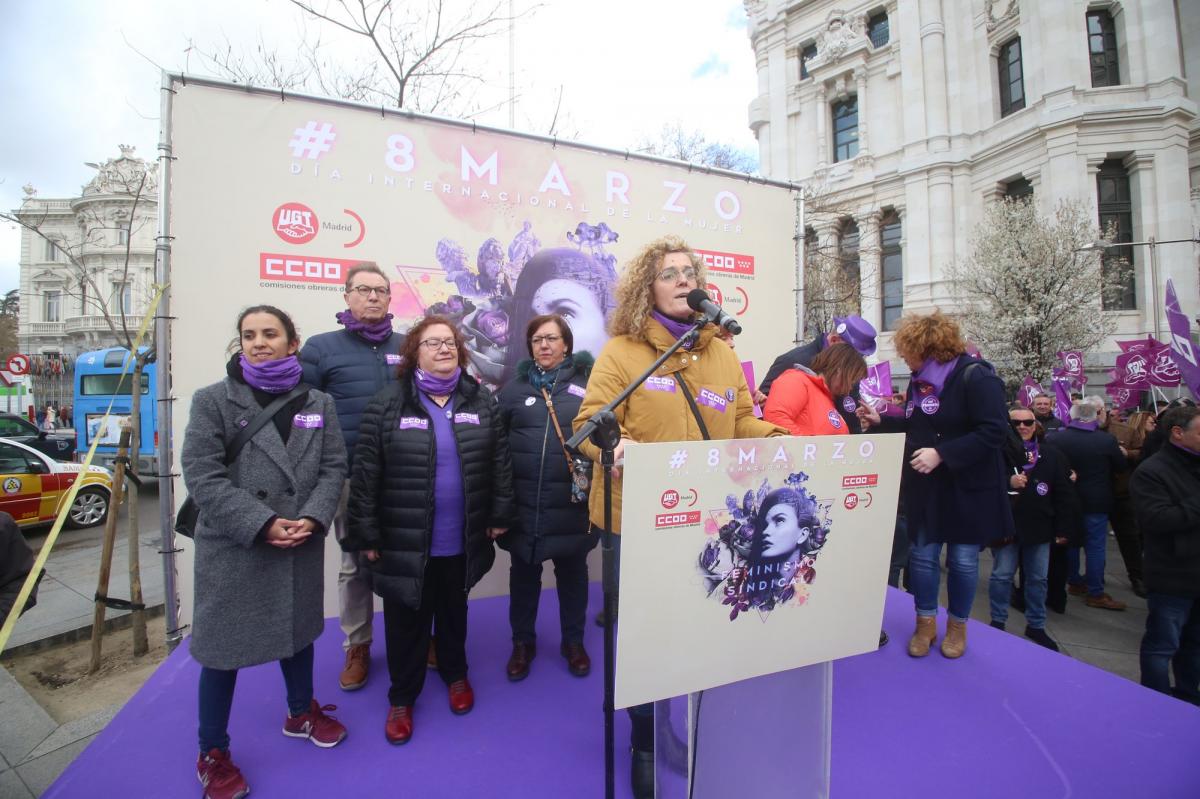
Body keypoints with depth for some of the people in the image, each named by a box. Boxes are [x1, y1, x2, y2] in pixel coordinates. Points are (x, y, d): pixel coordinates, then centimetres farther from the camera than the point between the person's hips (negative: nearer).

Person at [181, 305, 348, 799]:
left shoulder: (318, 403, 3)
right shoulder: (213, 400, -6)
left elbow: (333, 467, 0)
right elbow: (202, 476, -13)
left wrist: (313, 517, -16)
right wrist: (262, 523, -20)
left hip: (302, 545, 3)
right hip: (232, 547, -3)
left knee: (297, 629, 20)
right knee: (223, 645, 9)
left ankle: (301, 713, 44)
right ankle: (213, 754, 32)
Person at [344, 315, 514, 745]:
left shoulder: (481, 401, -1)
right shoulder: (387, 404, -8)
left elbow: (500, 461, 3)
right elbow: (365, 473, -8)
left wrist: (499, 515, 1)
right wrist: (366, 533, -7)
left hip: (463, 538, 2)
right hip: (405, 540, -2)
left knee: (454, 611, 23)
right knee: (408, 620, 15)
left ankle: (455, 673, 47)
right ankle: (402, 696, 38)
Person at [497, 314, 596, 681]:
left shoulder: (587, 386, 0)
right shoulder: (513, 390, 6)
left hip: (572, 501, -1)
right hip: (524, 502, 2)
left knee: (572, 573, 16)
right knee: (524, 574, 16)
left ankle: (574, 642, 36)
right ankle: (522, 642, 37)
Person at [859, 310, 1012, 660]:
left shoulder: (975, 376, -15)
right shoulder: (920, 381, 7)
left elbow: (993, 432, -23)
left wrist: (942, 454, -26)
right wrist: (880, 421, 8)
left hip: (968, 488, -6)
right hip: (927, 487, 6)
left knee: (963, 559, 8)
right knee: (922, 554, 8)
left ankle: (957, 625, 28)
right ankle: (926, 622, 24)